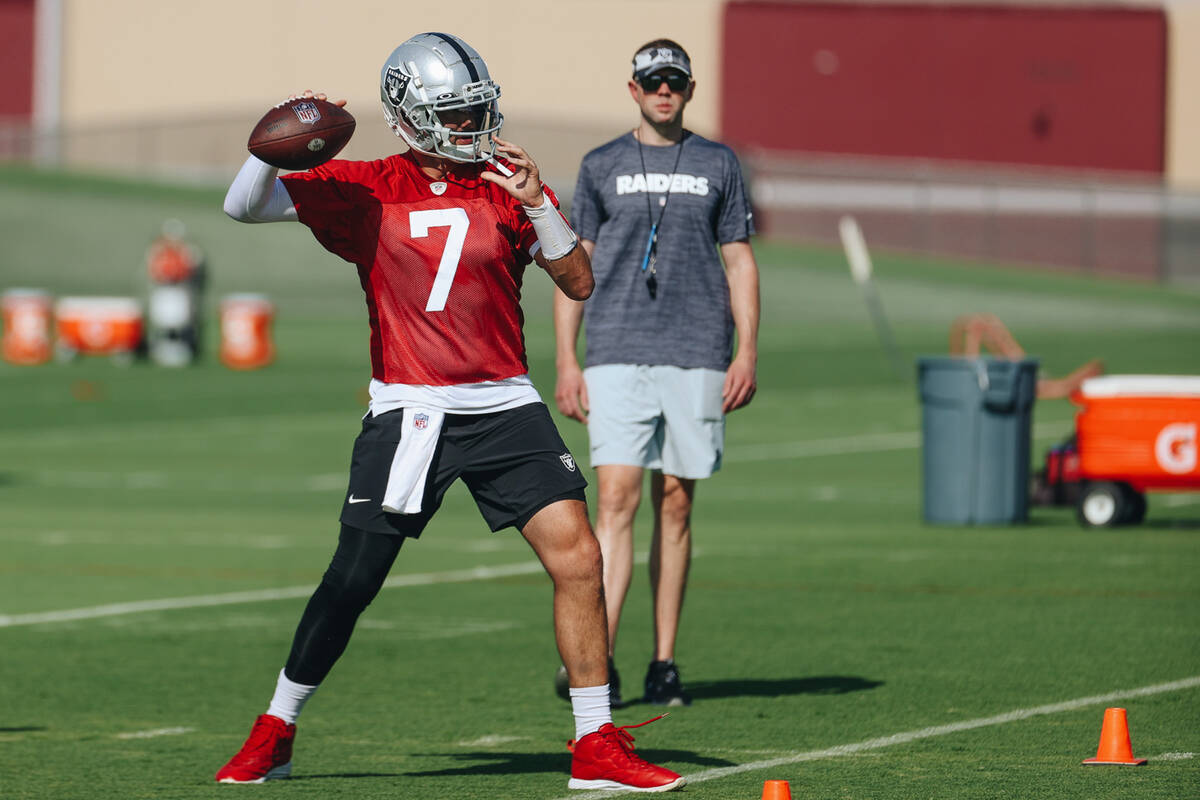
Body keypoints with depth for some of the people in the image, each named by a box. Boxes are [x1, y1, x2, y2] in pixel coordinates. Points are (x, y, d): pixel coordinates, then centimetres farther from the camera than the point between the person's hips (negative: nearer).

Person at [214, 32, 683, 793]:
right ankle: (274, 735, 13)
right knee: (353, 579, -4)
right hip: (409, 409, -2)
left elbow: (580, 284, 0)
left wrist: (536, 203, -14)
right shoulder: (366, 191, 1)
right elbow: (244, 205, -1)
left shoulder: (509, 188, 5)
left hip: (505, 404, 2)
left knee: (578, 559, -9)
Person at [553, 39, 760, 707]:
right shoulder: (602, 167, 10)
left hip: (697, 358, 1)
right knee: (617, 496, -12)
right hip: (617, 357, -1)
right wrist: (566, 364, 1)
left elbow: (740, 261, 10)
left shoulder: (718, 165, 11)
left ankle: (664, 665, 9)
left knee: (676, 503, 3)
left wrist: (748, 352, -1)